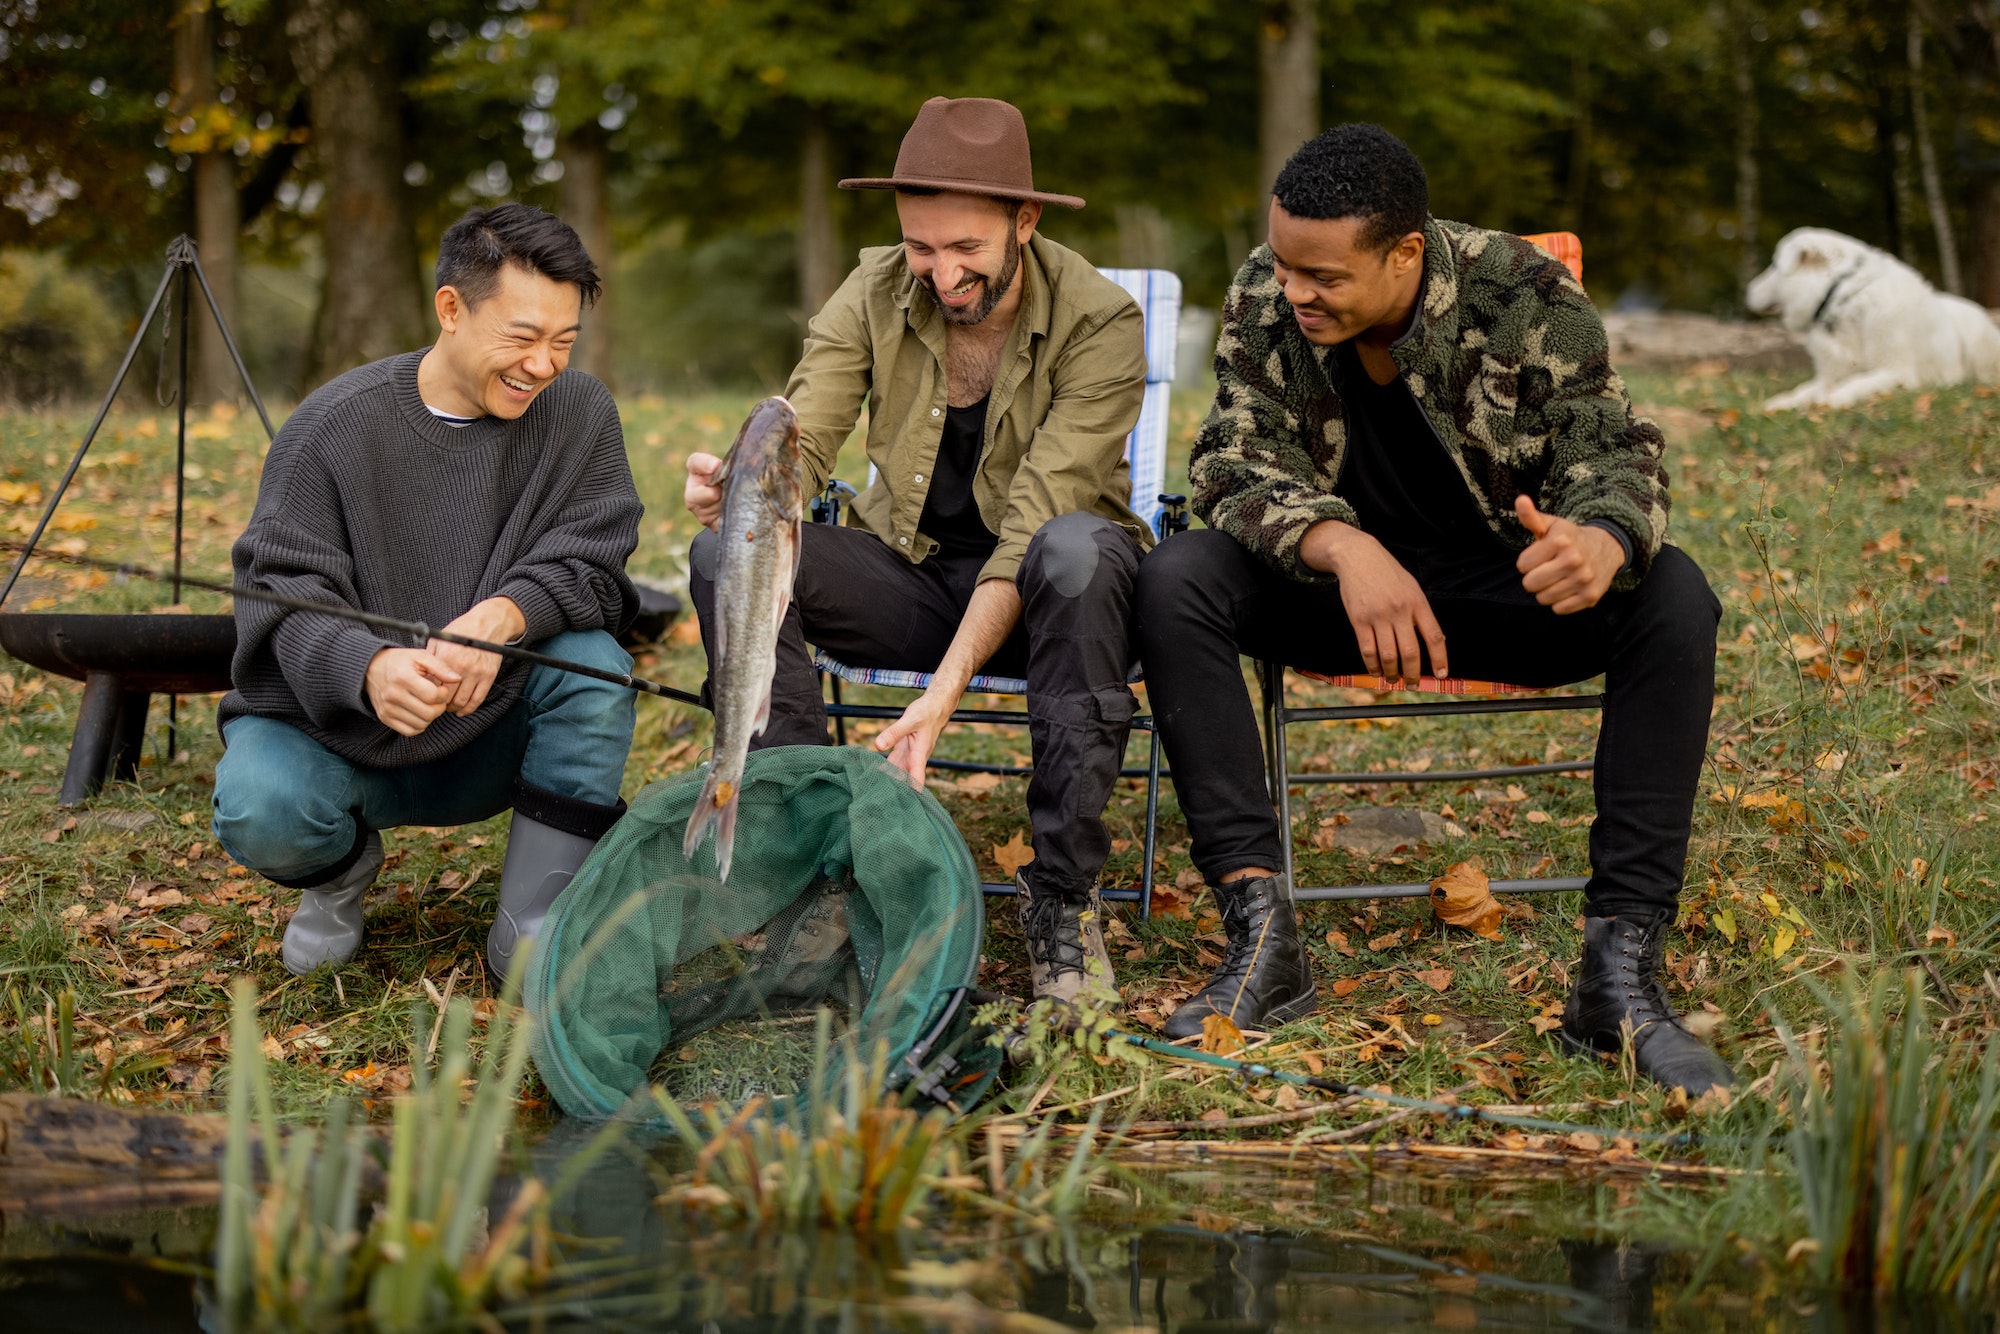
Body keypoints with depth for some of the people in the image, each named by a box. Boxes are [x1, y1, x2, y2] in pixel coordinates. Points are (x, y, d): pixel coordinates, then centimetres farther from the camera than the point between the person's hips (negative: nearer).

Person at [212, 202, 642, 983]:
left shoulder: (578, 413, -4)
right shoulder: (335, 424, -10)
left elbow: (589, 564, -12)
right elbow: (284, 596, -17)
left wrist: (503, 617, -37)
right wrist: (367, 667, -41)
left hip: (491, 729, 2)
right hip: (338, 726, -2)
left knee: (595, 663, -29)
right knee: (257, 810, -33)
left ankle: (531, 932, -19)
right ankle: (343, 864, 7)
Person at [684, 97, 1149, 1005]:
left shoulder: (1100, 322, -17)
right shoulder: (875, 295, -5)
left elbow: (1033, 525, -25)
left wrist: (946, 690, -35)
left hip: (1032, 593, -3)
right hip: (912, 575, 3)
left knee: (1080, 547, -40)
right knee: (726, 555, -23)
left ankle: (1062, 897, -29)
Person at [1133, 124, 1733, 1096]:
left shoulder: (1527, 298, -17)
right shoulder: (1264, 302, -10)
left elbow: (1613, 456, -20)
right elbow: (1235, 466, -15)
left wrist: (1600, 544, -45)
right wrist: (1344, 548, -37)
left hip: (1508, 585, -1)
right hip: (1340, 587, 2)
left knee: (1674, 601, -30)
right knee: (1176, 583, -26)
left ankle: (1621, 963, -29)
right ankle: (1262, 934, -28)